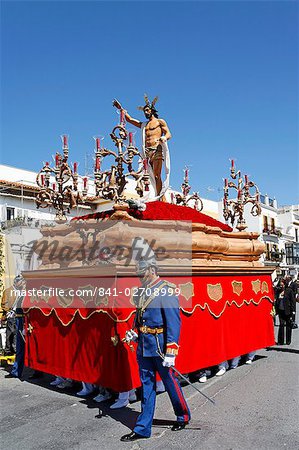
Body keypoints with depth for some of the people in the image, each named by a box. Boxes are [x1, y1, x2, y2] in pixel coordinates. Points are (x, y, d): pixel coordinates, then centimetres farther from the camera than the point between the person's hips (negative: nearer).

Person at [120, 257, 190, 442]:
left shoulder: (167, 292, -16)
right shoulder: (144, 292, 8)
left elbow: (174, 323, -19)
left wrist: (171, 352, -21)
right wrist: (135, 334, 4)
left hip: (160, 347, -7)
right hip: (144, 347, 7)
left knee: (170, 382, 11)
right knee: (147, 387, 14)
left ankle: (183, 416, 36)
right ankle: (143, 428, 24)